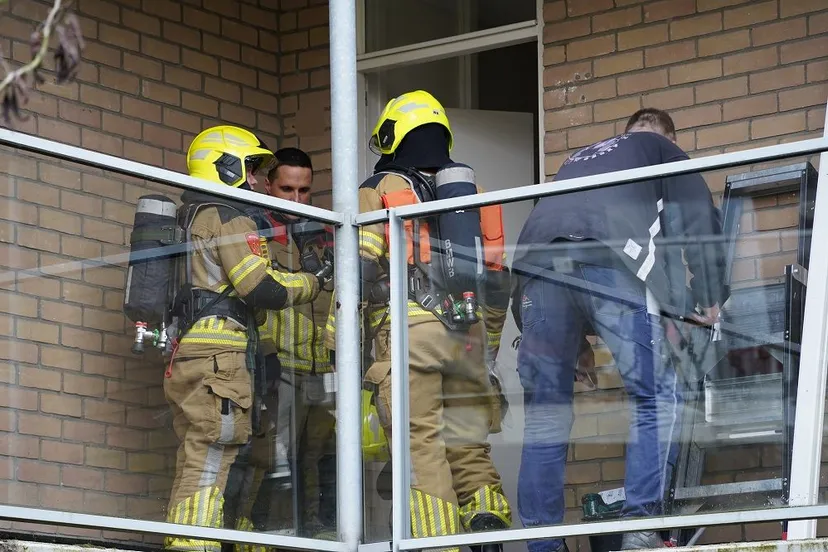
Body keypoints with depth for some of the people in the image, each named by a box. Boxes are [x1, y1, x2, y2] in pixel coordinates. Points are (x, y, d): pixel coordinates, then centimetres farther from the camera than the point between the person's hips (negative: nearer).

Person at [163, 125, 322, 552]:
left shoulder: (191, 217, 25)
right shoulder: (229, 217, -5)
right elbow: (262, 289, -13)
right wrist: (309, 285, 2)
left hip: (188, 355, 9)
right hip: (219, 355, -9)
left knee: (195, 465, 8)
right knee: (209, 464, -14)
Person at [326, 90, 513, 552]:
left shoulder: (380, 190, 5)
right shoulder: (472, 191, 20)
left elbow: (360, 267, -5)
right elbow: (497, 277, 19)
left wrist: (336, 342, -2)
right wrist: (487, 344, 27)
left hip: (407, 332, -4)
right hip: (465, 336, 4)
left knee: (422, 449, -7)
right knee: (469, 450, 8)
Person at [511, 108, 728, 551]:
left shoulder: (579, 158, 43)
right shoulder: (662, 149, 29)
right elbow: (699, 219, 15)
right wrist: (710, 300, 21)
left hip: (536, 261, 5)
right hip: (610, 261, -5)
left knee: (545, 411, 7)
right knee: (655, 398, 0)